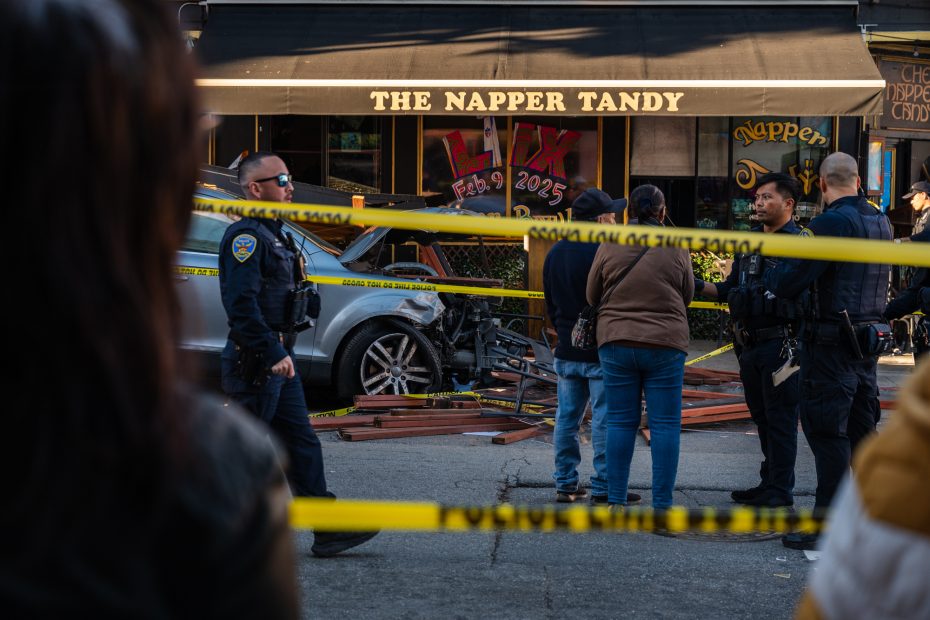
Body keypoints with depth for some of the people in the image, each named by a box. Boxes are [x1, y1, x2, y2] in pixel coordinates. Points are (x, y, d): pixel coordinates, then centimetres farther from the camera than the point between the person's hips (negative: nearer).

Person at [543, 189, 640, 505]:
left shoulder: (555, 253, 10)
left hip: (567, 351, 7)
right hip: (601, 352, -7)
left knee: (567, 417, 11)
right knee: (605, 420, -3)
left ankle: (566, 484, 15)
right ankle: (603, 488, -2)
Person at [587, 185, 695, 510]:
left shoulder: (609, 245, -3)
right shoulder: (677, 248, -5)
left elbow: (592, 295, 6)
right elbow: (687, 296, 5)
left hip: (616, 342, 2)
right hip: (665, 344, -2)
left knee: (620, 422, 9)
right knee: (665, 425, 3)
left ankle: (616, 500, 9)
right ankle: (662, 505, 2)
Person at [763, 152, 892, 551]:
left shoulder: (831, 223, -17)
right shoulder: (880, 223, 8)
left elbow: (787, 284, -20)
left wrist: (769, 276, 2)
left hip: (831, 346, -8)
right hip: (867, 342, 8)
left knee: (827, 432, -3)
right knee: (861, 430, 15)